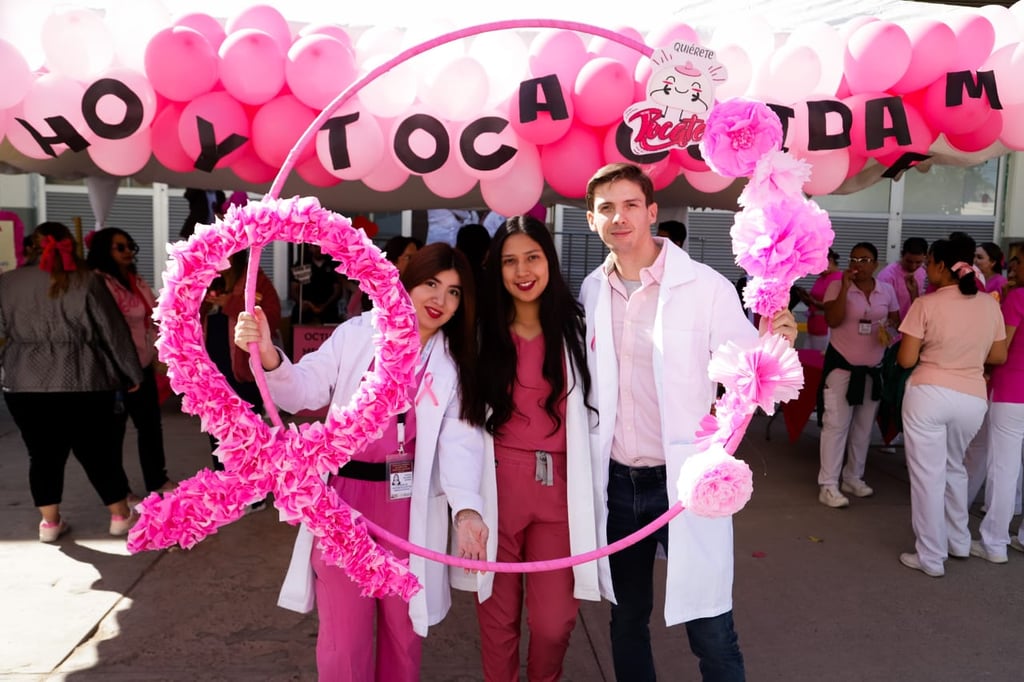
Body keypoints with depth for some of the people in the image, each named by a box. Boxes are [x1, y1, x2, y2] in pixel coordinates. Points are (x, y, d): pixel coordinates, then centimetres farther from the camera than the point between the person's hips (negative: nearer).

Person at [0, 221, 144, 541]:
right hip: (82, 382, -2)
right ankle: (121, 516, 16)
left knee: (44, 453, 13)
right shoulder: (87, 281, -5)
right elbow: (114, 332, -3)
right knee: (98, 451, 7)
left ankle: (50, 522, 19)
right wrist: (132, 374, 5)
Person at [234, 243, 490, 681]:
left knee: (404, 628, 17)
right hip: (345, 496, -1)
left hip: (409, 505, 2)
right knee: (343, 636, 5)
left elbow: (460, 438, -7)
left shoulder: (456, 364, 5)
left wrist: (466, 506, -22)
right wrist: (268, 357, -25)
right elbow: (304, 391, -4)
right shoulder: (357, 332, 1)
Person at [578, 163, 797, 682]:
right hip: (615, 480, 4)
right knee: (626, 620, 20)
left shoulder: (706, 287, -10)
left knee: (711, 634, 2)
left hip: (685, 480, -4)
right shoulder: (591, 290, 2)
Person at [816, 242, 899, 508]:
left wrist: (889, 326, -11)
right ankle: (828, 485, -1)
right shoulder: (837, 286, -9)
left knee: (864, 427, 14)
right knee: (836, 425, -6)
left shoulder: (887, 290, 2)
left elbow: (896, 319, 12)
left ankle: (853, 478, 29)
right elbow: (833, 320, -22)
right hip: (841, 365, -5)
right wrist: (845, 286, -24)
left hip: (873, 367, 5)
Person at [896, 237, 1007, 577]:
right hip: (972, 400, 5)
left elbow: (906, 360, -9)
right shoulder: (990, 305, 4)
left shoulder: (926, 304, -10)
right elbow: (998, 357, 12)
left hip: (929, 394, -5)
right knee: (953, 467, 26)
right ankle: (959, 542, 39)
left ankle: (930, 557, 14)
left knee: (927, 475, 6)